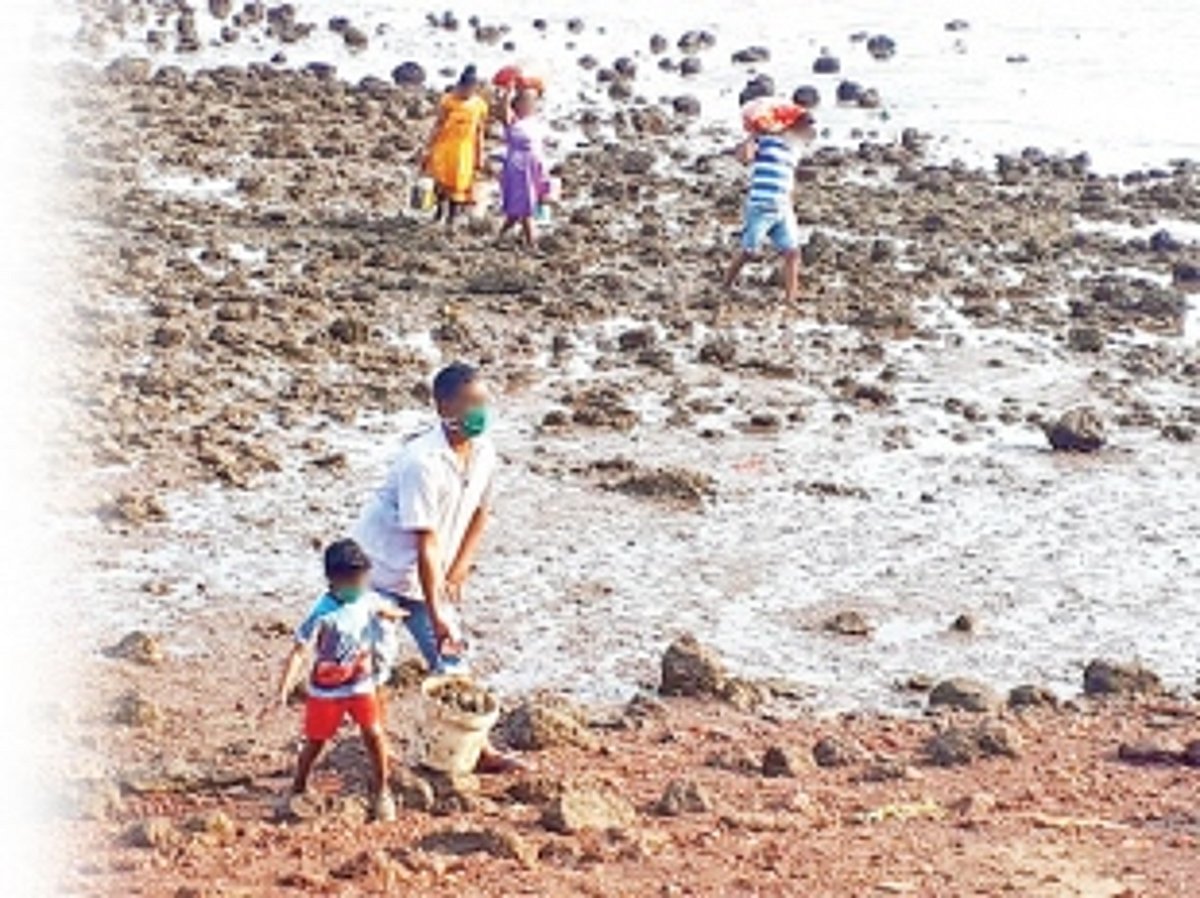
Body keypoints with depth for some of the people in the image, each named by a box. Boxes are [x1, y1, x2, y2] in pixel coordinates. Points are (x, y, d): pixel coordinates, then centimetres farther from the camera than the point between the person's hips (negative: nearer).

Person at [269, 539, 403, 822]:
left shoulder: (368, 600, -6)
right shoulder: (323, 615, -26)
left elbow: (383, 609, 21)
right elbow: (299, 651, -29)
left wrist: (396, 614, 45)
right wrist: (284, 690, -38)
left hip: (361, 684, 4)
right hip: (326, 689, -4)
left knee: (374, 734, -7)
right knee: (315, 741, 9)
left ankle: (381, 791, 10)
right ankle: (298, 790, 31)